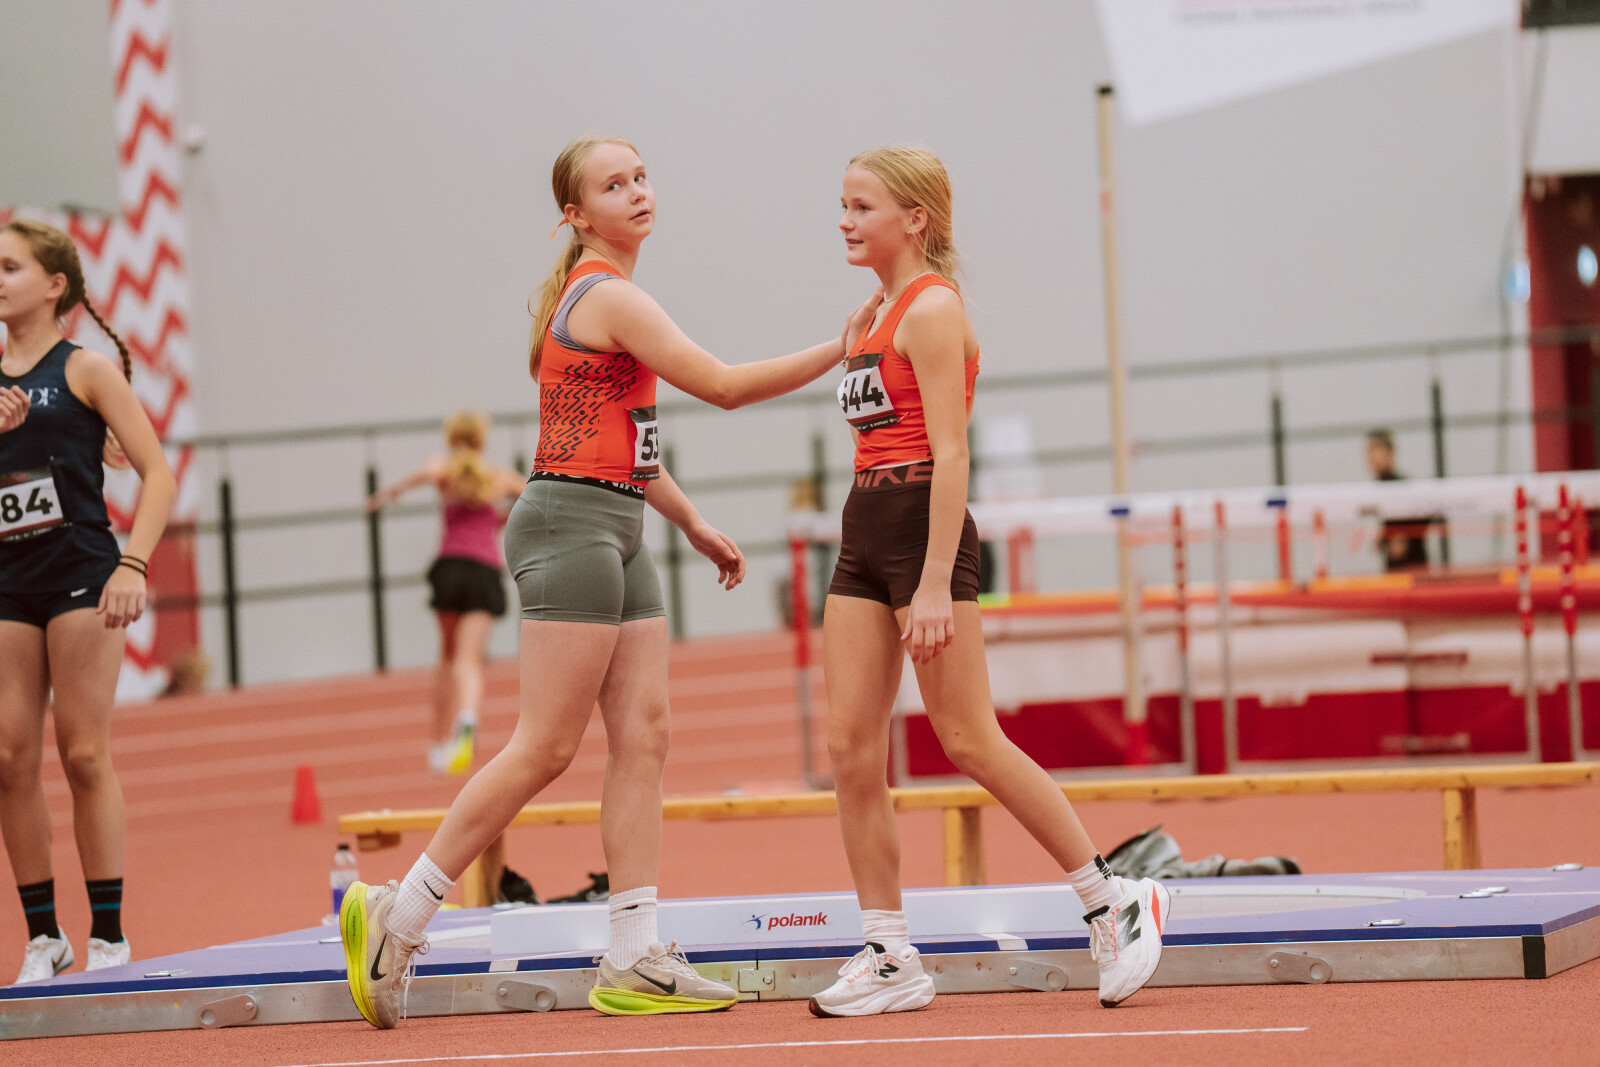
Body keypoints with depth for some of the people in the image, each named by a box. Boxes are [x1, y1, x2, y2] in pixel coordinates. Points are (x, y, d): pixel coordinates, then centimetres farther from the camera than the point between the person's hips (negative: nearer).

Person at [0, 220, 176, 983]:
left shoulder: (85, 369, -2)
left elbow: (157, 474, -6)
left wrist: (133, 566, -17)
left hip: (79, 575, -4)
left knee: (84, 754, -3)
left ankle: (108, 934, 4)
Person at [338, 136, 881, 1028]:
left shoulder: (601, 296, 19)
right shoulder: (610, 297, -12)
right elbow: (724, 386, -15)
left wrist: (694, 523, 24)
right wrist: (840, 350, -9)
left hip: (619, 535, 10)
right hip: (572, 526, -10)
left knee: (644, 737, 2)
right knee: (546, 749, -10)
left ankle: (634, 960, 0)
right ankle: (400, 915, -4)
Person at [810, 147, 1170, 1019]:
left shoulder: (933, 308, -10)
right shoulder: (886, 311, 18)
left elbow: (949, 453, -17)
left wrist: (935, 585, -23)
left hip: (923, 528, -9)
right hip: (866, 532, 9)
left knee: (969, 741, -8)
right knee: (850, 746, 1)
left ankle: (1114, 902, 2)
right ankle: (889, 958, 4)